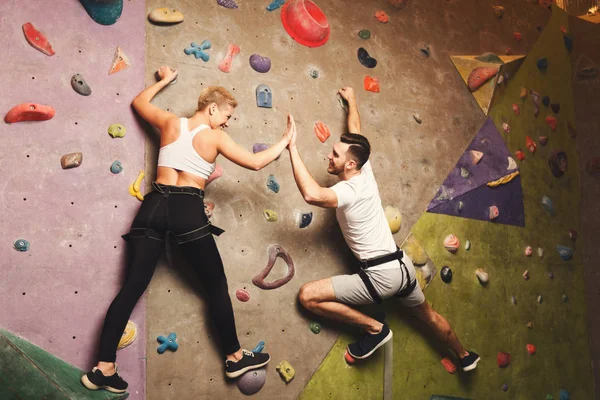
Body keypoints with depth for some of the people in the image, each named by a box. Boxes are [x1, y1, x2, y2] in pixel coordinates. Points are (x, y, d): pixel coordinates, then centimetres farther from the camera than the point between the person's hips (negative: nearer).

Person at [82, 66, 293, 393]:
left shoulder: (170, 122, 12)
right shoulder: (216, 137, 0)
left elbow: (138, 102, 29)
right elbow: (255, 163, -3)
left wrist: (164, 80, 41)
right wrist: (285, 142, 11)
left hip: (154, 206, 5)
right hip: (188, 211, -5)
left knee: (133, 286, 4)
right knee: (216, 285, 9)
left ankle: (103, 367, 2)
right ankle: (234, 357, 18)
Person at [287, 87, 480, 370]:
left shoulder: (349, 190, -20)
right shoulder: (366, 172, 1)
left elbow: (311, 194, -42)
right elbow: (355, 133, 19)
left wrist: (292, 147, -37)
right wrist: (351, 100, 33)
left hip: (380, 276, -9)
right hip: (403, 267, 9)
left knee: (307, 296, -10)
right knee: (430, 316, 33)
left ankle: (375, 328, -1)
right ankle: (465, 356, 54)